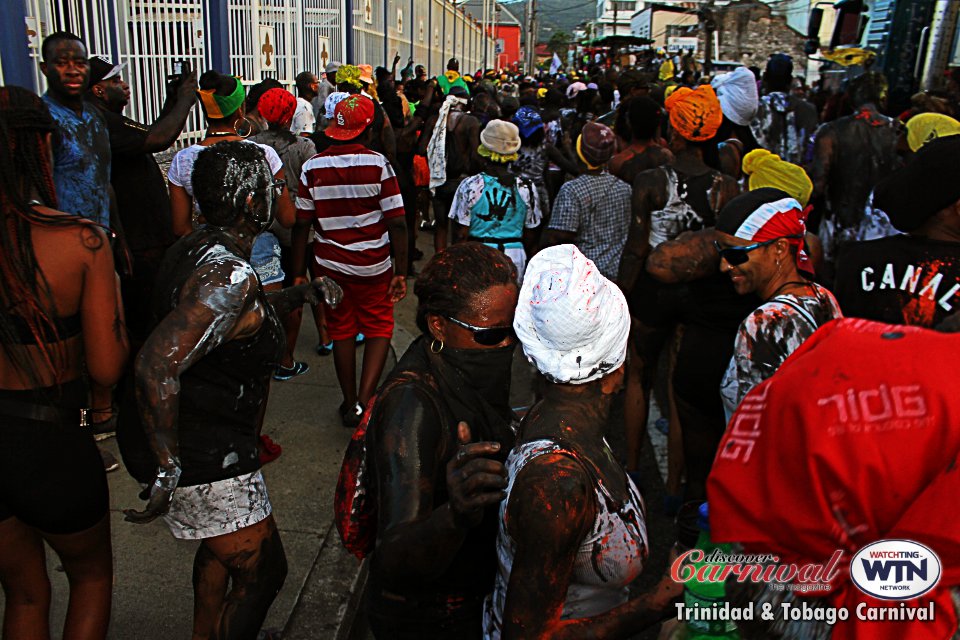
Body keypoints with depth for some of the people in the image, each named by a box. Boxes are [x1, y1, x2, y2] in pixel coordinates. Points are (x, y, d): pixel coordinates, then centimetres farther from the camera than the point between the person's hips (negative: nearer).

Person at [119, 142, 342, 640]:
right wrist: (168, 467, -29)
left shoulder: (198, 246, 2)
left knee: (221, 545, 31)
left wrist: (303, 293, 10)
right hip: (202, 455, -10)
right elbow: (157, 366, -36)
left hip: (186, 434, 10)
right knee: (262, 571, 8)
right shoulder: (231, 274, -28)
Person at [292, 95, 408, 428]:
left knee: (342, 332, 15)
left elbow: (301, 225, -3)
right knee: (379, 329, 13)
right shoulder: (378, 164, -11)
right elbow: (396, 222, -14)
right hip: (373, 266, -2)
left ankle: (350, 404, 26)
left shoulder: (312, 167, -4)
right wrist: (401, 272, -7)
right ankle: (365, 399, -1)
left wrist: (299, 272, 6)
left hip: (330, 266, 2)